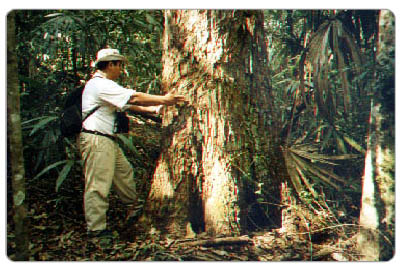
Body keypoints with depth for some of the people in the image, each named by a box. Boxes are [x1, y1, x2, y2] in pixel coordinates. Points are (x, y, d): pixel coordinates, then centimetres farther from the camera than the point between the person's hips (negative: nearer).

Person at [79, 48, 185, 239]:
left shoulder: (105, 85, 21)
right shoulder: (100, 84, -15)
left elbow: (128, 104, 21)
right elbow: (134, 98, -17)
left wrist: (153, 109, 15)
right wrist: (164, 100, -9)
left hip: (107, 140, 11)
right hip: (96, 140, -11)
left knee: (124, 172, 20)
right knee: (98, 185, -7)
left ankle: (133, 206, 38)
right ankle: (95, 229, -1)